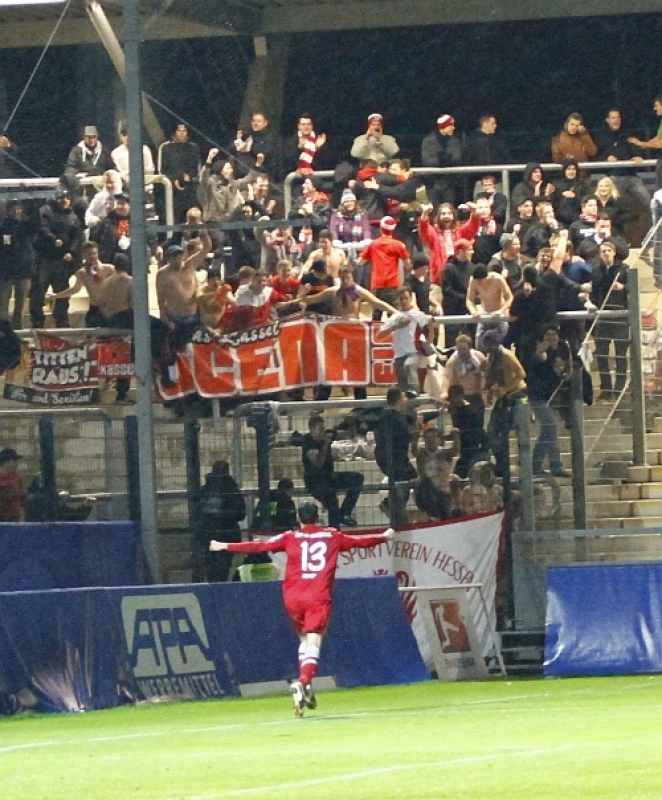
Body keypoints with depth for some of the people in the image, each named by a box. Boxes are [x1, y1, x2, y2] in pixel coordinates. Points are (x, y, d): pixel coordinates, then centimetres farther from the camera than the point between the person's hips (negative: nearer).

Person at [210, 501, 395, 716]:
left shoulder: (290, 538, 8)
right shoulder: (332, 536, 12)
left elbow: (258, 546, 4)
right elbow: (360, 541, 25)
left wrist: (224, 546, 9)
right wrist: (384, 537, 43)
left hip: (293, 597, 2)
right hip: (319, 598, -2)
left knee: (304, 639, 23)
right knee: (313, 644, -9)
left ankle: (305, 689, 16)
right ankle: (303, 683, -34)